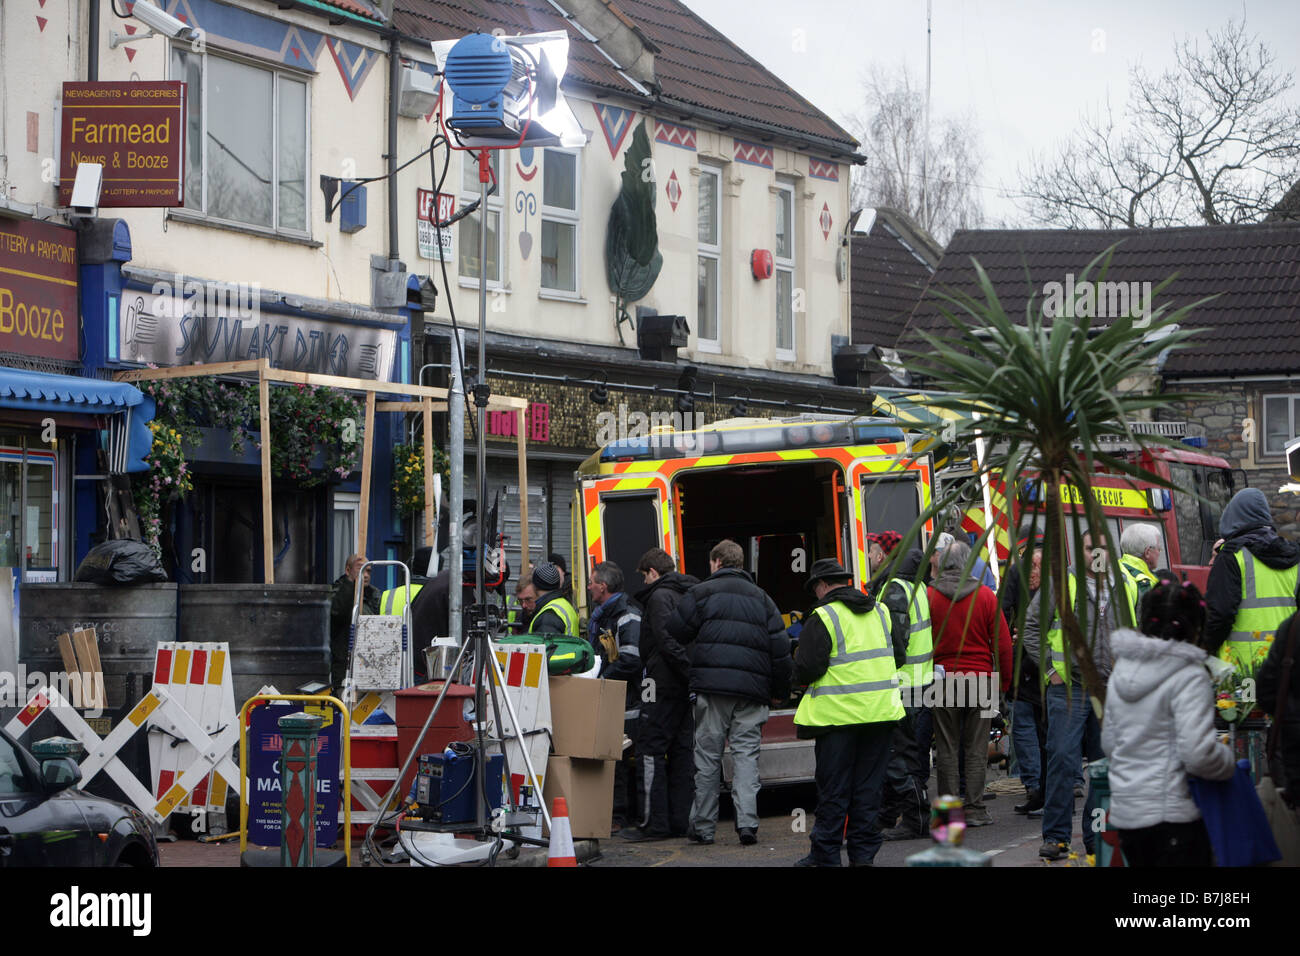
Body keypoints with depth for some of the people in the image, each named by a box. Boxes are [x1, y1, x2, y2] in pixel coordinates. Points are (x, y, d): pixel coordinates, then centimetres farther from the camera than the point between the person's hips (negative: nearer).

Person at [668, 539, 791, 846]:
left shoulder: (702, 592, 5)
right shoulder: (761, 598, 15)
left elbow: (676, 633, 3)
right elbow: (780, 647, 12)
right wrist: (778, 691, 18)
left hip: (712, 683, -2)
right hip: (752, 688, 3)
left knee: (708, 756, 3)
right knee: (746, 753, 3)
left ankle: (703, 826, 5)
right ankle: (747, 823, -9)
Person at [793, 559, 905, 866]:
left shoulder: (822, 618, -9)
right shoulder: (881, 611, 10)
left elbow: (807, 670, -13)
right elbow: (899, 656, 16)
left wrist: (799, 666, 9)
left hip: (838, 713, -5)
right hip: (880, 711, 5)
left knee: (833, 787, 1)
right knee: (869, 784, 9)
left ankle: (826, 855, 5)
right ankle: (863, 853, 11)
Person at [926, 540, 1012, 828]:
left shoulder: (928, 596, -4)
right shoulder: (986, 595, -3)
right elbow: (1003, 642, -1)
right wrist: (1004, 681, 8)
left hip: (943, 681, 0)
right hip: (980, 679, 0)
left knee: (947, 750, 5)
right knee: (976, 749, 6)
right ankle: (975, 810, 5)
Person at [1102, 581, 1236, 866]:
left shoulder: (1122, 671, 10)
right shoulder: (1189, 676, -14)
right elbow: (1198, 753, -22)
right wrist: (1229, 763, -3)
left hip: (1124, 811, 7)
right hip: (1173, 814, -7)